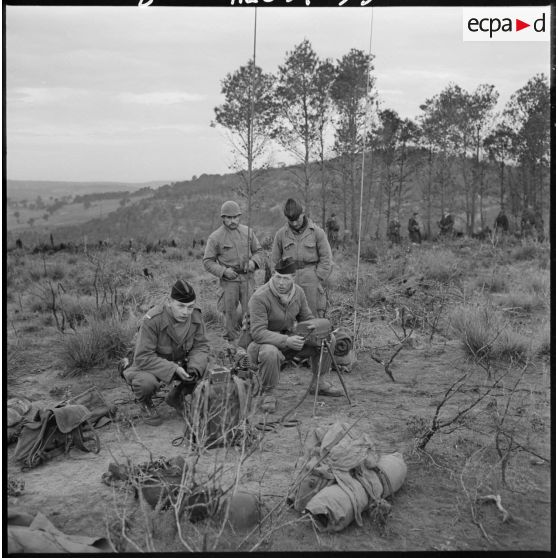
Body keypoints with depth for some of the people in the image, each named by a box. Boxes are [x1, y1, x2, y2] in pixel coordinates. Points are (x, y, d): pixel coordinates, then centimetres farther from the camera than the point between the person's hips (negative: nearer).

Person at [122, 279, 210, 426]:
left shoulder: (195, 315, -16)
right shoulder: (152, 320, -31)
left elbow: (201, 346, -8)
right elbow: (143, 357, -30)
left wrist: (194, 368, -28)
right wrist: (173, 369, -37)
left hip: (178, 363, 5)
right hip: (149, 365, -5)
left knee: (205, 368, -17)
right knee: (146, 382, -37)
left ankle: (176, 396, 13)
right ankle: (145, 403, 3)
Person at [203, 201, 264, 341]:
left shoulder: (248, 232, 5)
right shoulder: (215, 237, -4)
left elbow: (259, 251, 14)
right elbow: (208, 262, -1)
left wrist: (253, 262, -7)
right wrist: (223, 270, -15)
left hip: (247, 278, 2)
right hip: (229, 279, -2)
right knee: (230, 311, 5)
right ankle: (231, 338, 20)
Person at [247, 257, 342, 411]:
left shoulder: (298, 292, -5)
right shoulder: (260, 297, -26)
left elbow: (307, 319, 7)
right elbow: (258, 332, -30)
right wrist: (286, 340, -41)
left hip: (288, 339, 6)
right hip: (264, 343, -6)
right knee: (270, 352, -41)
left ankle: (318, 383, 16)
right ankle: (267, 394, -15)